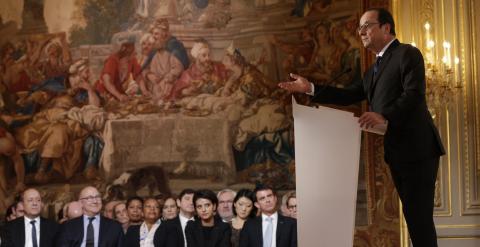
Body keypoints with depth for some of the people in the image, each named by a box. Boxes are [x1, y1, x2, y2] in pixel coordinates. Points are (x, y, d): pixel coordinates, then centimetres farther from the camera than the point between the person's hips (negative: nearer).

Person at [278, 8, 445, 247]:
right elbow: (348, 95, 18)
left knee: (419, 215, -9)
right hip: (396, 151, 9)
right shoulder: (373, 70, 22)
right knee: (411, 214, 13)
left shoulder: (407, 53, -6)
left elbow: (414, 93, -17)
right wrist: (310, 88, 9)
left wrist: (384, 116, -28)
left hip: (416, 147, -9)